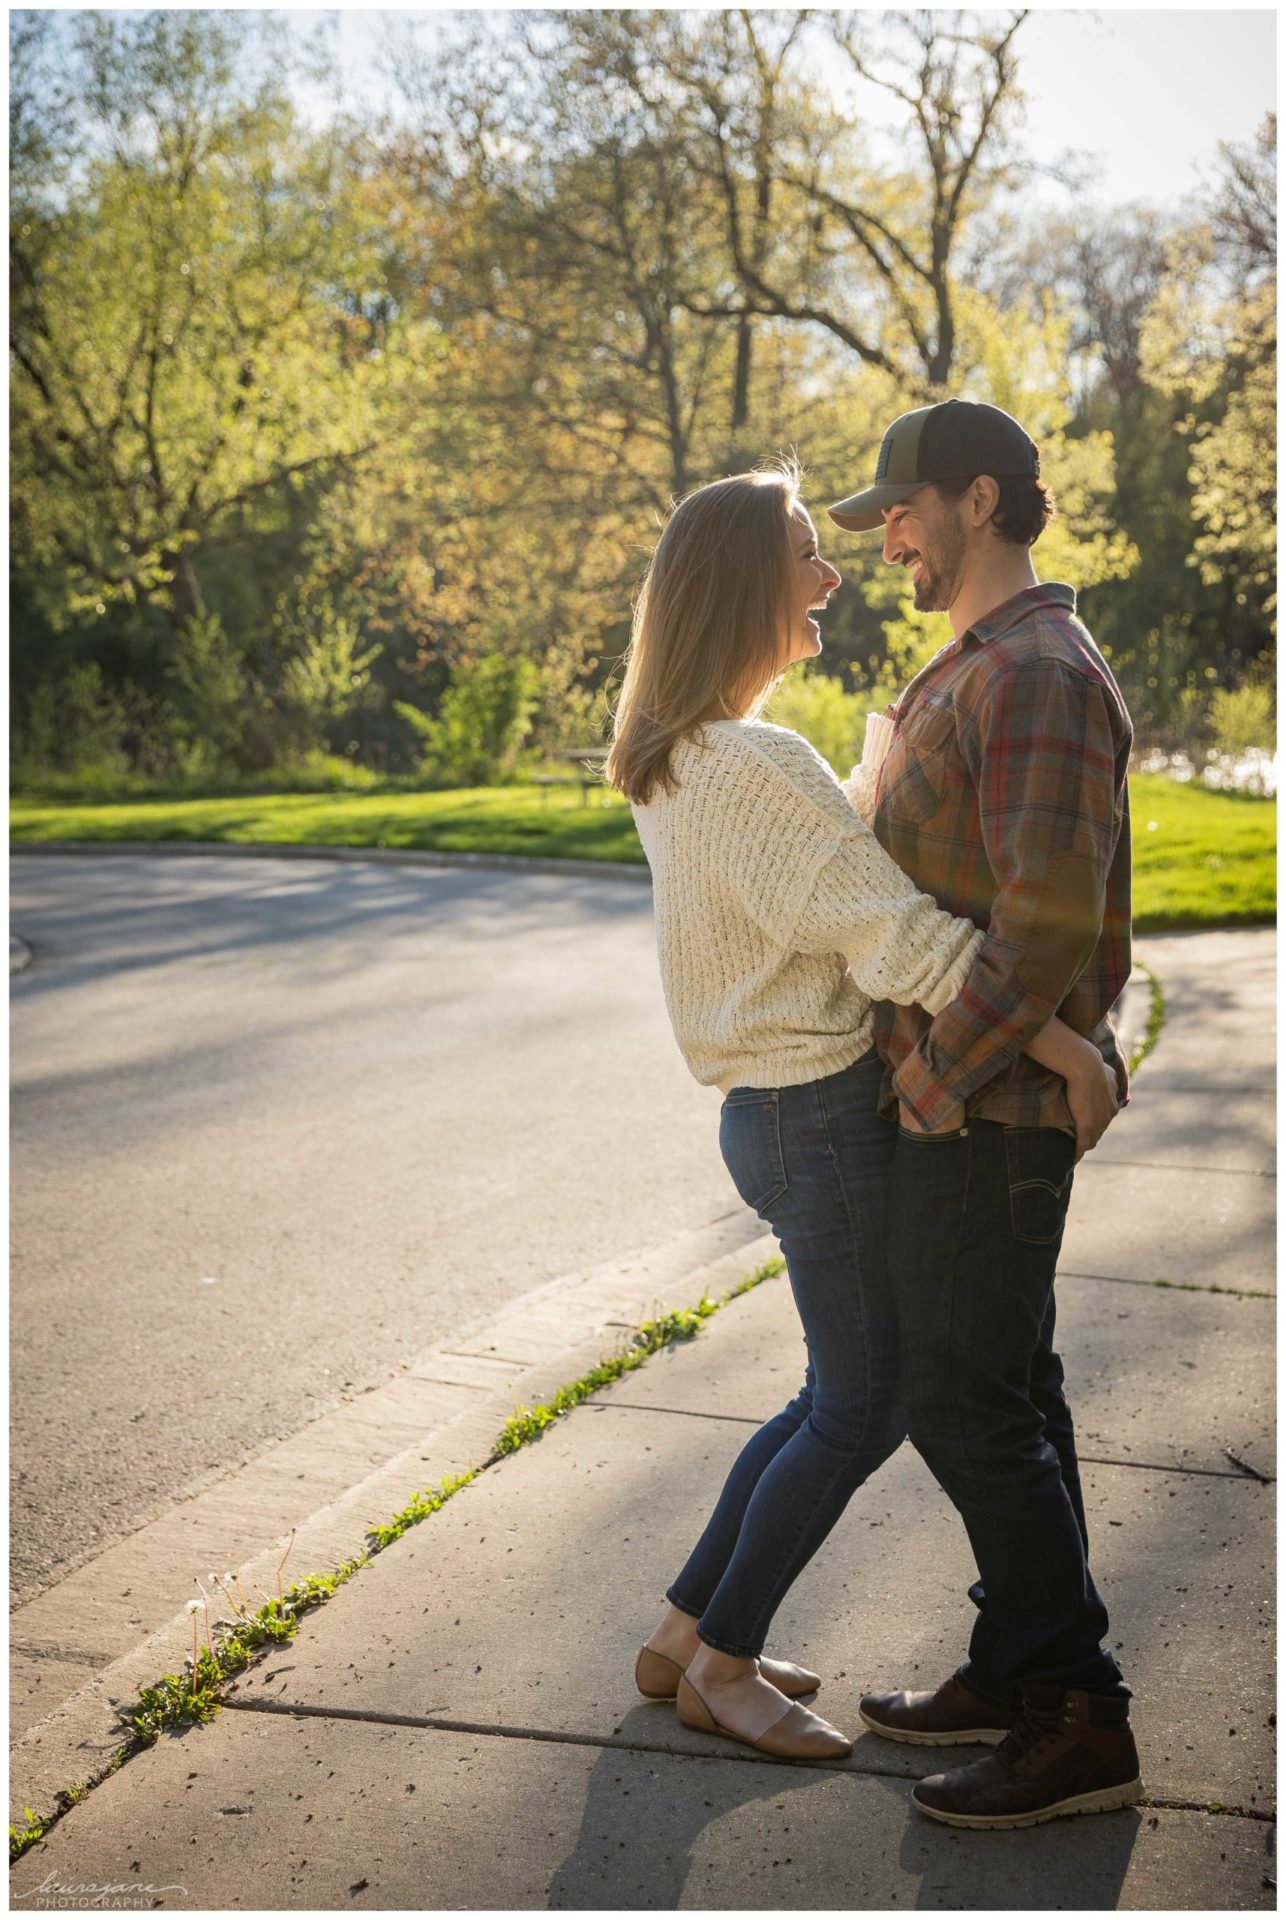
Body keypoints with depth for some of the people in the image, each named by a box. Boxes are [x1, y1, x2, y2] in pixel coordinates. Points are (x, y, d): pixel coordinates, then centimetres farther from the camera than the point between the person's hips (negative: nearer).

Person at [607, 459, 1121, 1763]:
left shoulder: (676, 761, 10)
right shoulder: (758, 764, -22)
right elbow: (905, 940, -25)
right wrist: (1075, 1053, -18)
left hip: (771, 1107, 10)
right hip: (819, 1117, -10)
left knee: (847, 1395, 19)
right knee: (862, 1409, 6)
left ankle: (684, 1636, 28)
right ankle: (722, 1665, 20)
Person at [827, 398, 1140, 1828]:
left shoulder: (1040, 675, -18)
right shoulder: (968, 674, 16)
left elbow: (1050, 916, -26)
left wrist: (943, 1067, -18)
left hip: (987, 1107, -10)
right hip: (971, 1098, 10)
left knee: (967, 1405, -5)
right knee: (1003, 1391, 15)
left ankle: (1080, 1725, 5)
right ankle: (1018, 1673, 27)